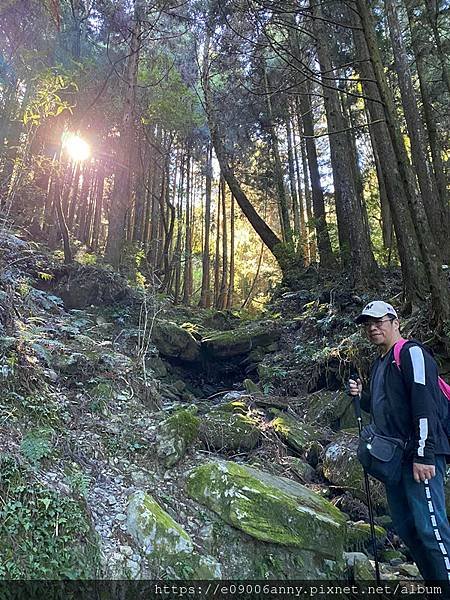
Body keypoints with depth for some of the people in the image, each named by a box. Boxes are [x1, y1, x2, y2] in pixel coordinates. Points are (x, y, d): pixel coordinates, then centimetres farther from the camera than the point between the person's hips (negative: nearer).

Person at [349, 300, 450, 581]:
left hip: (418, 455, -9)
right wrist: (362, 396, 7)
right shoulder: (380, 364, 19)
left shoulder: (411, 352, -8)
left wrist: (424, 455, -22)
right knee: (406, 527, 14)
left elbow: (425, 405, -17)